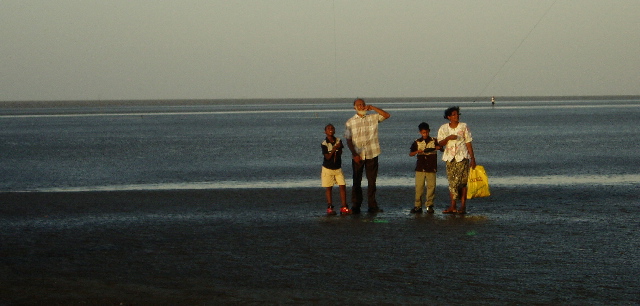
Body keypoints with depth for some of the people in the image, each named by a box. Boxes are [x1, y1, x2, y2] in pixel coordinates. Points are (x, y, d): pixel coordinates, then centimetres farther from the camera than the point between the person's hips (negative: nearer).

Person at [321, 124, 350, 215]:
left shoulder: (338, 141, 0)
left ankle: (344, 207, -1)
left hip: (338, 168, 3)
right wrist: (334, 149, -28)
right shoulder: (324, 144, -13)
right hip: (327, 169, -3)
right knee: (328, 188, 4)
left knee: (343, 186, -4)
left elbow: (340, 153, 7)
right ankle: (330, 208, 11)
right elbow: (327, 157, -17)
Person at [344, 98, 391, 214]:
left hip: (371, 155, 1)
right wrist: (355, 154, -11)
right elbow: (348, 140, 0)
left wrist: (372, 108, -9)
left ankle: (372, 205, 9)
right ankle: (356, 206, 7)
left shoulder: (373, 118, 6)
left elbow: (387, 115, -4)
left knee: (372, 181, 4)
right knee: (357, 182, 3)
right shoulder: (350, 122, 3)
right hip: (357, 156, -1)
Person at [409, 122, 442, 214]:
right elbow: (410, 154, 7)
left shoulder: (434, 141, 6)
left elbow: (442, 149, 13)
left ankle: (429, 205, 6)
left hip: (431, 168, 0)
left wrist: (439, 148, -11)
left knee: (431, 186, -2)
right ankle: (418, 206, 3)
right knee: (419, 187, -2)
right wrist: (417, 151, -13)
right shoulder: (417, 142, 7)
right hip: (420, 168, 0)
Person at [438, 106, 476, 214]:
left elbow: (468, 143, 2)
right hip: (450, 157, 3)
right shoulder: (443, 128, 8)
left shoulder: (463, 126, 2)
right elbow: (440, 143, 5)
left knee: (462, 182, -6)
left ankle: (463, 206, -5)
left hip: (462, 157, -3)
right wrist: (448, 138, -15)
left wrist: (472, 158, -1)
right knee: (452, 182, 2)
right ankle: (453, 206, 4)